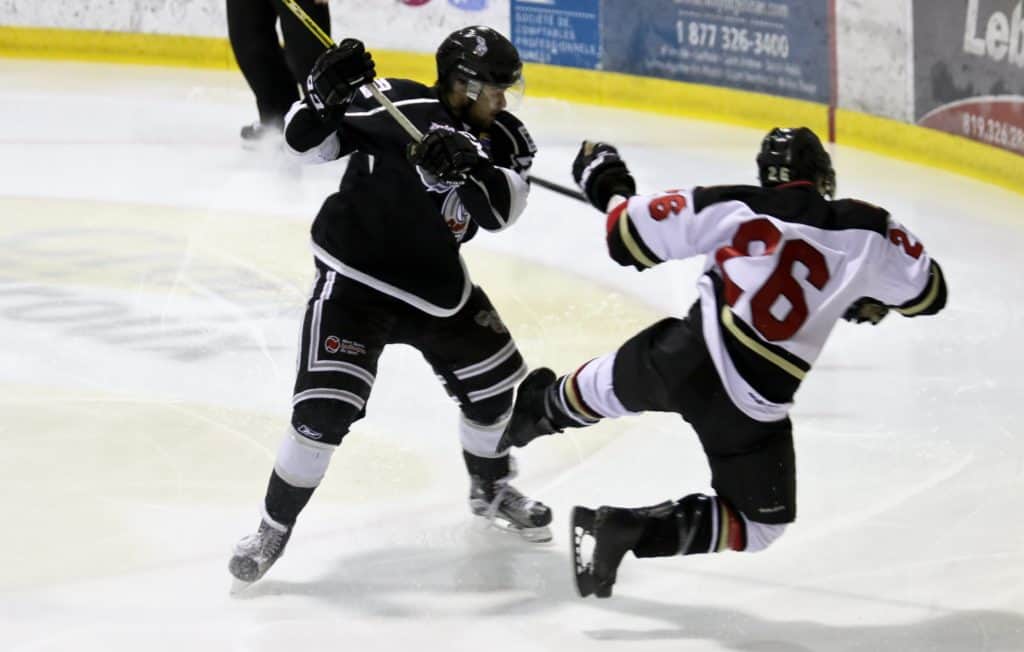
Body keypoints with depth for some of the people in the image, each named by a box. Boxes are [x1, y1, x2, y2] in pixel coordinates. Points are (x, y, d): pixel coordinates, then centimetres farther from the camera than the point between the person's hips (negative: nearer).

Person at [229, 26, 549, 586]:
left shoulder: (502, 139, -2)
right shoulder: (398, 107, -18)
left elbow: (503, 208, -21)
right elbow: (306, 140, -16)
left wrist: (470, 168, -40)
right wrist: (325, 98, -36)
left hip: (437, 286, 6)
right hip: (354, 278, -6)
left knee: (495, 382, 14)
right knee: (326, 408, -17)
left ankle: (491, 489, 41)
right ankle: (274, 528, 0)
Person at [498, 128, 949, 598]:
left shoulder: (730, 206, 3)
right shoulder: (867, 229, 2)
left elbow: (632, 238, 6)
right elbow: (928, 293, 11)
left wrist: (606, 184, 25)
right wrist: (875, 293, 31)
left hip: (684, 353, 3)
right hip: (750, 408, -2)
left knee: (615, 382, 36)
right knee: (759, 524, 16)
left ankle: (542, 408, 64)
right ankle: (627, 530, -1)